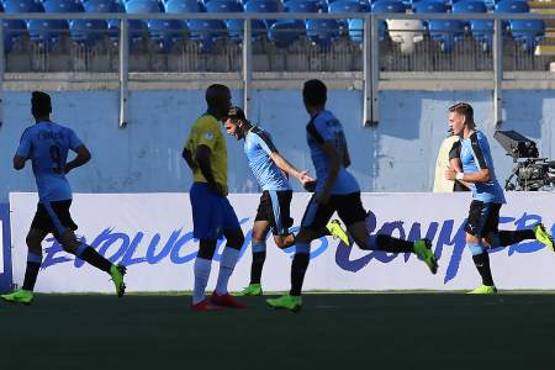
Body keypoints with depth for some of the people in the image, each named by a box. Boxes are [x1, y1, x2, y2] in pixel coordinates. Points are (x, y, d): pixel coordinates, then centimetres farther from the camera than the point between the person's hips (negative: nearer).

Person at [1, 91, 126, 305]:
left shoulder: (31, 133, -8)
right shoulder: (65, 132, 9)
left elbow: (18, 164, -12)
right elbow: (85, 155, 0)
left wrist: (24, 155, 10)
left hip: (51, 197, -8)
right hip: (62, 193, 8)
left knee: (70, 243, -13)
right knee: (33, 239, 14)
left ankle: (112, 269, -23)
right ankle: (26, 292, 13)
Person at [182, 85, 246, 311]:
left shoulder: (201, 123, 16)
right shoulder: (210, 125, -15)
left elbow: (187, 153, 26)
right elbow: (202, 155, -30)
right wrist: (212, 182, -19)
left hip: (215, 193, 10)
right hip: (209, 192, -10)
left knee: (236, 237, 14)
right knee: (208, 245, -6)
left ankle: (221, 293, 13)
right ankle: (198, 301, -2)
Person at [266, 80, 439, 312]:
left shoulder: (315, 126, -11)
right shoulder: (333, 120, 16)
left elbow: (336, 158, -20)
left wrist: (326, 190, -21)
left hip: (331, 190, -8)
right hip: (350, 188, 8)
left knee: (303, 239, 3)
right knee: (364, 241, 1)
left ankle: (294, 297, 0)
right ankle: (416, 247, -17)